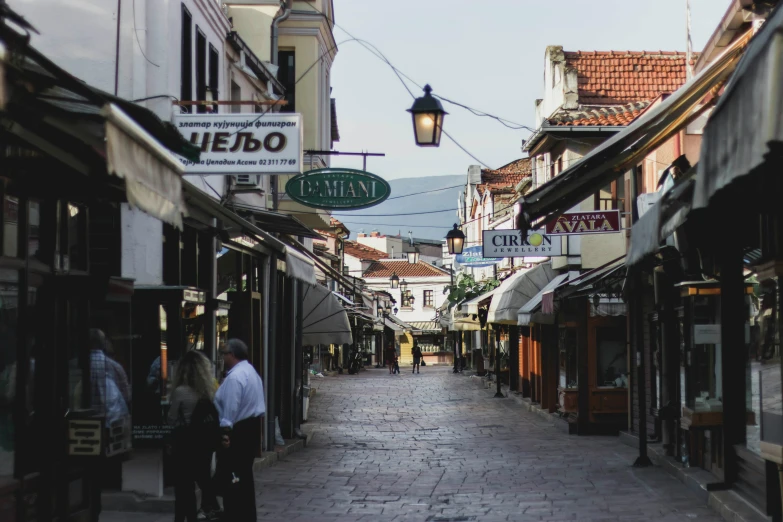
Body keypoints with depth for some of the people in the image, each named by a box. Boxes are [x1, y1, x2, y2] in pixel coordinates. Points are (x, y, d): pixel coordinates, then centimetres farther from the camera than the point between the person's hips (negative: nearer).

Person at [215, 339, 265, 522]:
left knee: (231, 477, -5)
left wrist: (225, 431, -22)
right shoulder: (251, 371, 15)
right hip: (252, 426, 11)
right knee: (245, 474, 16)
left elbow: (231, 408, -23)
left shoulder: (235, 376, -19)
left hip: (238, 430, -11)